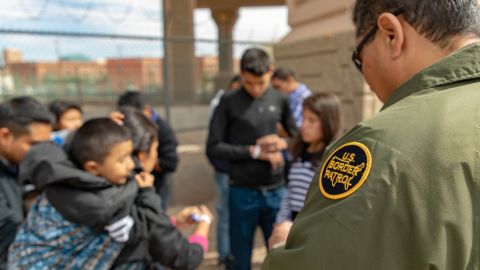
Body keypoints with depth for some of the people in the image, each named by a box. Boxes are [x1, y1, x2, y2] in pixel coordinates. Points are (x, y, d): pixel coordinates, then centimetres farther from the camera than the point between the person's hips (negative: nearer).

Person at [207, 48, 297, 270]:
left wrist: (283, 144, -10)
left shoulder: (279, 100, 3)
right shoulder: (229, 102, -5)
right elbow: (213, 148, -7)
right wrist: (254, 152, -14)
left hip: (276, 191, 2)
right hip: (242, 192, -2)